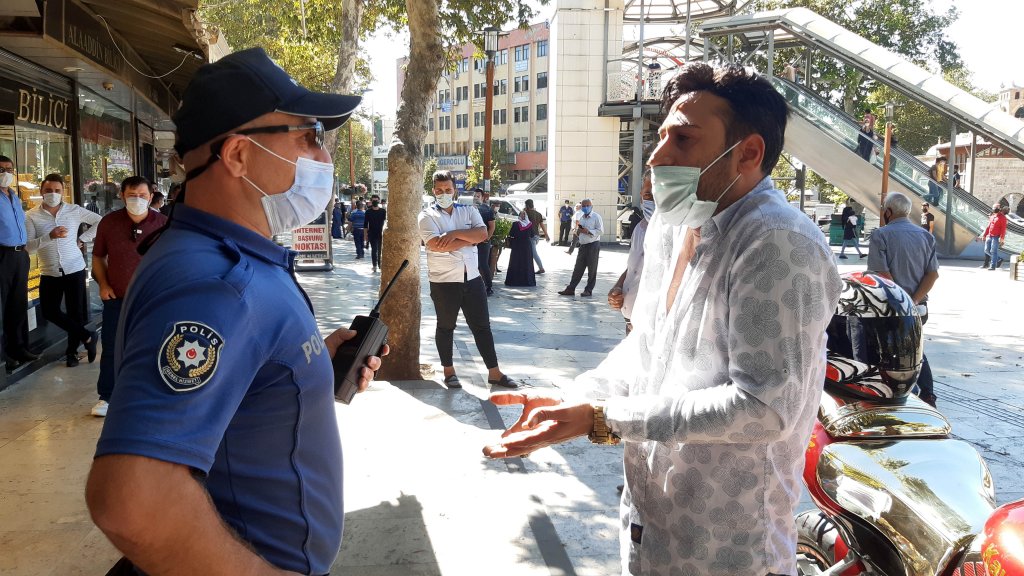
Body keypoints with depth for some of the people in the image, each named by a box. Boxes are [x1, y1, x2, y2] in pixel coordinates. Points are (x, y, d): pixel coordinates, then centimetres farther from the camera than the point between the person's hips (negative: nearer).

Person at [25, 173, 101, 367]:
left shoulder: (75, 210, -1)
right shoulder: (31, 216, -3)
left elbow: (100, 221, 10)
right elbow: (28, 246, -12)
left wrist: (82, 238, 2)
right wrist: (49, 236, -27)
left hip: (74, 269, -1)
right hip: (49, 272, 1)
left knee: (75, 312, 3)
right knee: (49, 311, -1)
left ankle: (72, 350, 22)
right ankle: (86, 336, 18)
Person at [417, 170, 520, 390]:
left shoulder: (469, 211, 9)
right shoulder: (427, 216, -3)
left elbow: (482, 234, -8)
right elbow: (435, 245, -19)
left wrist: (455, 234, -17)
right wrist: (469, 239, -12)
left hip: (473, 278, 3)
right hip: (444, 281, -3)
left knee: (482, 326, 7)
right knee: (446, 327, 10)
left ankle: (494, 373, 14)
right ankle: (449, 371, 25)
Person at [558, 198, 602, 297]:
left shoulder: (596, 217, -6)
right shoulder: (581, 218, 16)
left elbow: (601, 231, -14)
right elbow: (578, 230, 25)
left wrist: (588, 231, -20)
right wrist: (578, 231, 1)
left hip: (593, 245, -7)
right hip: (583, 245, 7)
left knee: (592, 269, 2)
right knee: (578, 268, 7)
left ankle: (588, 290, 10)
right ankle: (570, 289, 9)